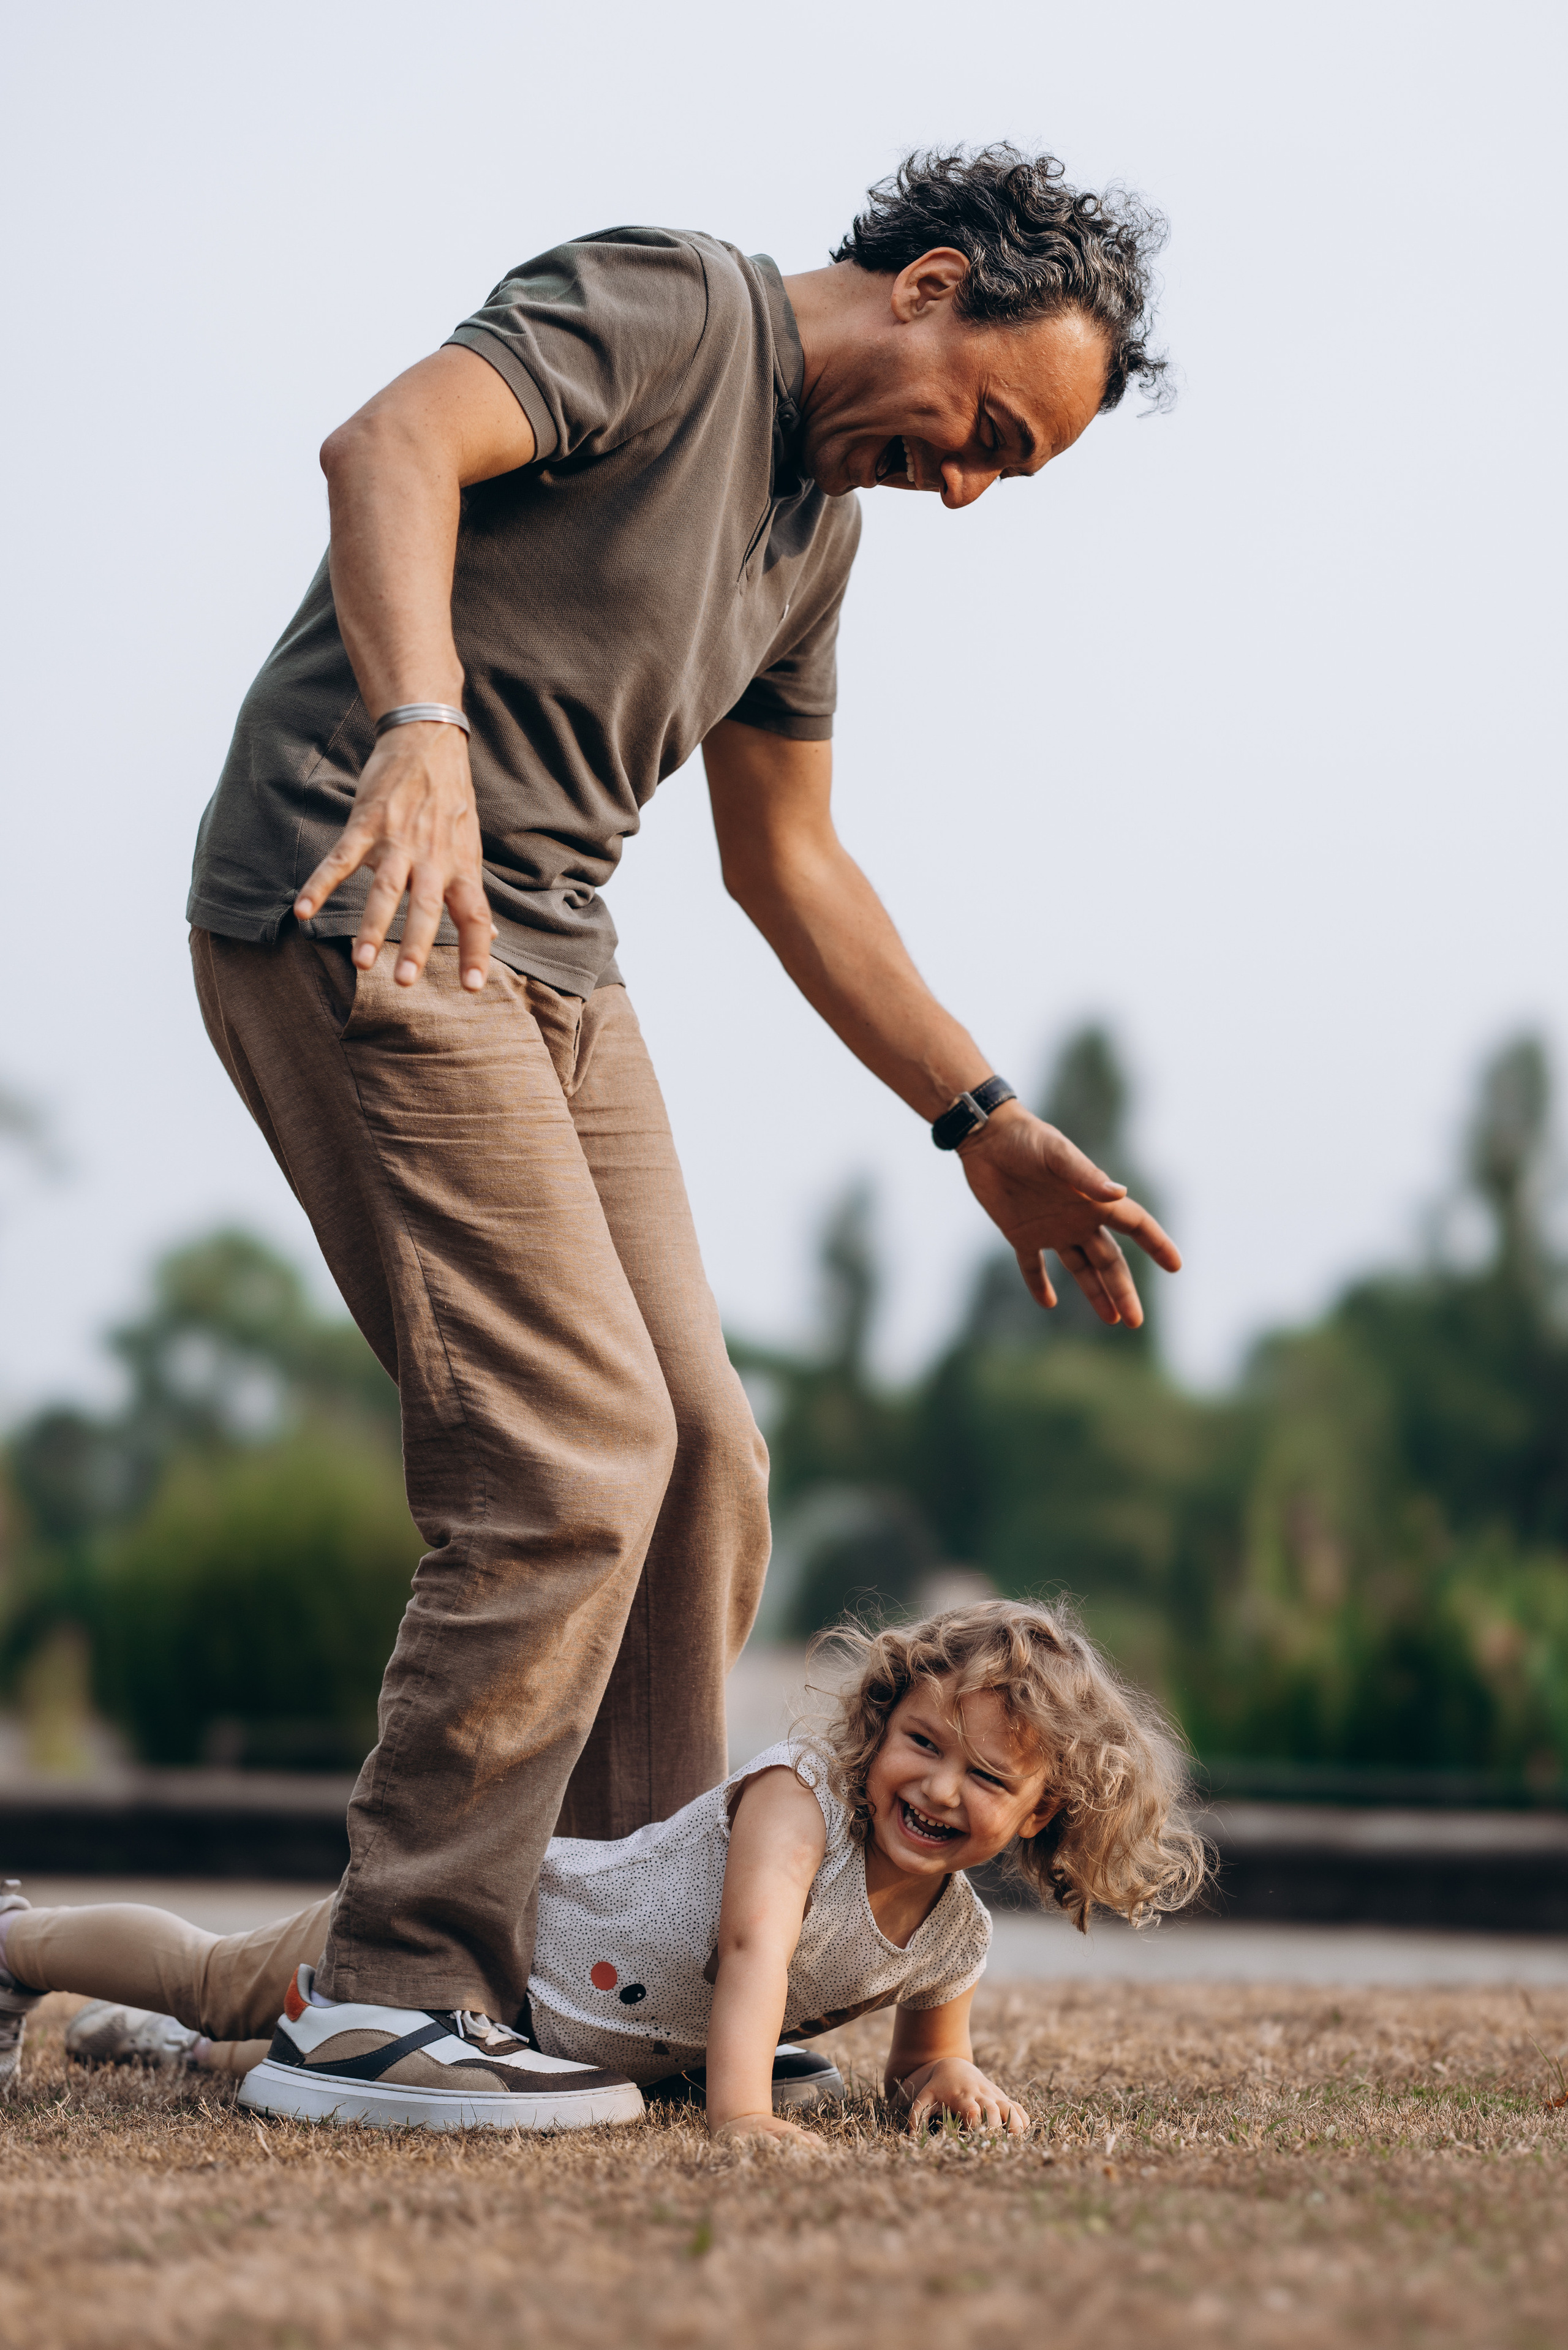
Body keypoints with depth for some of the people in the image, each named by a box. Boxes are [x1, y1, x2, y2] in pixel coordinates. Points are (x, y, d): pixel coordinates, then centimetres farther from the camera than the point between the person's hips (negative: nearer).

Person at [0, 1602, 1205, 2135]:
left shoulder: (953, 1936, -13)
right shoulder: (797, 1793, -32)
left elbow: (922, 2055, 5)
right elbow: (755, 1946, -47)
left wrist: (951, 2075, -19)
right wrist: (737, 2106, -60)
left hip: (574, 2040, 6)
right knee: (212, 1975, 16)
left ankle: (189, 2049, 55)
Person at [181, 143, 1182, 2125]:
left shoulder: (821, 514, 18)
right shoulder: (670, 307, -9)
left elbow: (787, 863, 25)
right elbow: (390, 444, -28)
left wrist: (986, 1124, 21)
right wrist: (422, 733, -44)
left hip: (549, 960, 10)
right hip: (362, 917, -9)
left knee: (697, 1456, 7)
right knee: (569, 1452, -15)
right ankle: (395, 2000, -9)